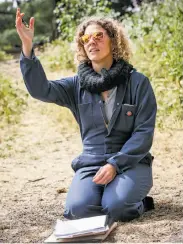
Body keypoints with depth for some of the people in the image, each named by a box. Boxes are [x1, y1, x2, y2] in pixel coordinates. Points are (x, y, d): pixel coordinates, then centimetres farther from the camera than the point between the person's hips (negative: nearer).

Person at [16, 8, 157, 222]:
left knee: (116, 206, -31)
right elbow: (40, 89, -12)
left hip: (130, 162, -2)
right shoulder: (78, 85, 5)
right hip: (91, 163, 2)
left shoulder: (137, 82, -3)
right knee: (78, 207, -26)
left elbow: (144, 132, -7)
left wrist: (115, 164, -19)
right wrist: (27, 46, -24)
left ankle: (138, 203, 4)